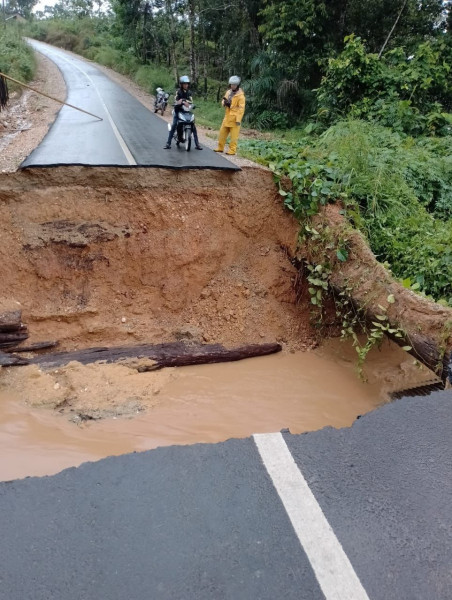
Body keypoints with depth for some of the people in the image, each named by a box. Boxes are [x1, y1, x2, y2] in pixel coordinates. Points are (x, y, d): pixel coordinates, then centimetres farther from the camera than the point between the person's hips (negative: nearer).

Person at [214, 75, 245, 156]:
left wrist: (238, 119, -20)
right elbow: (223, 101, 20)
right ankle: (220, 147, 23)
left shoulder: (240, 95, -9)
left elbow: (241, 108, -13)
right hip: (227, 117, 7)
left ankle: (232, 150, 1)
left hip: (234, 118, -7)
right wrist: (224, 102, -6)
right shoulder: (228, 92, 12)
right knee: (222, 133, 12)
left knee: (233, 135, -4)